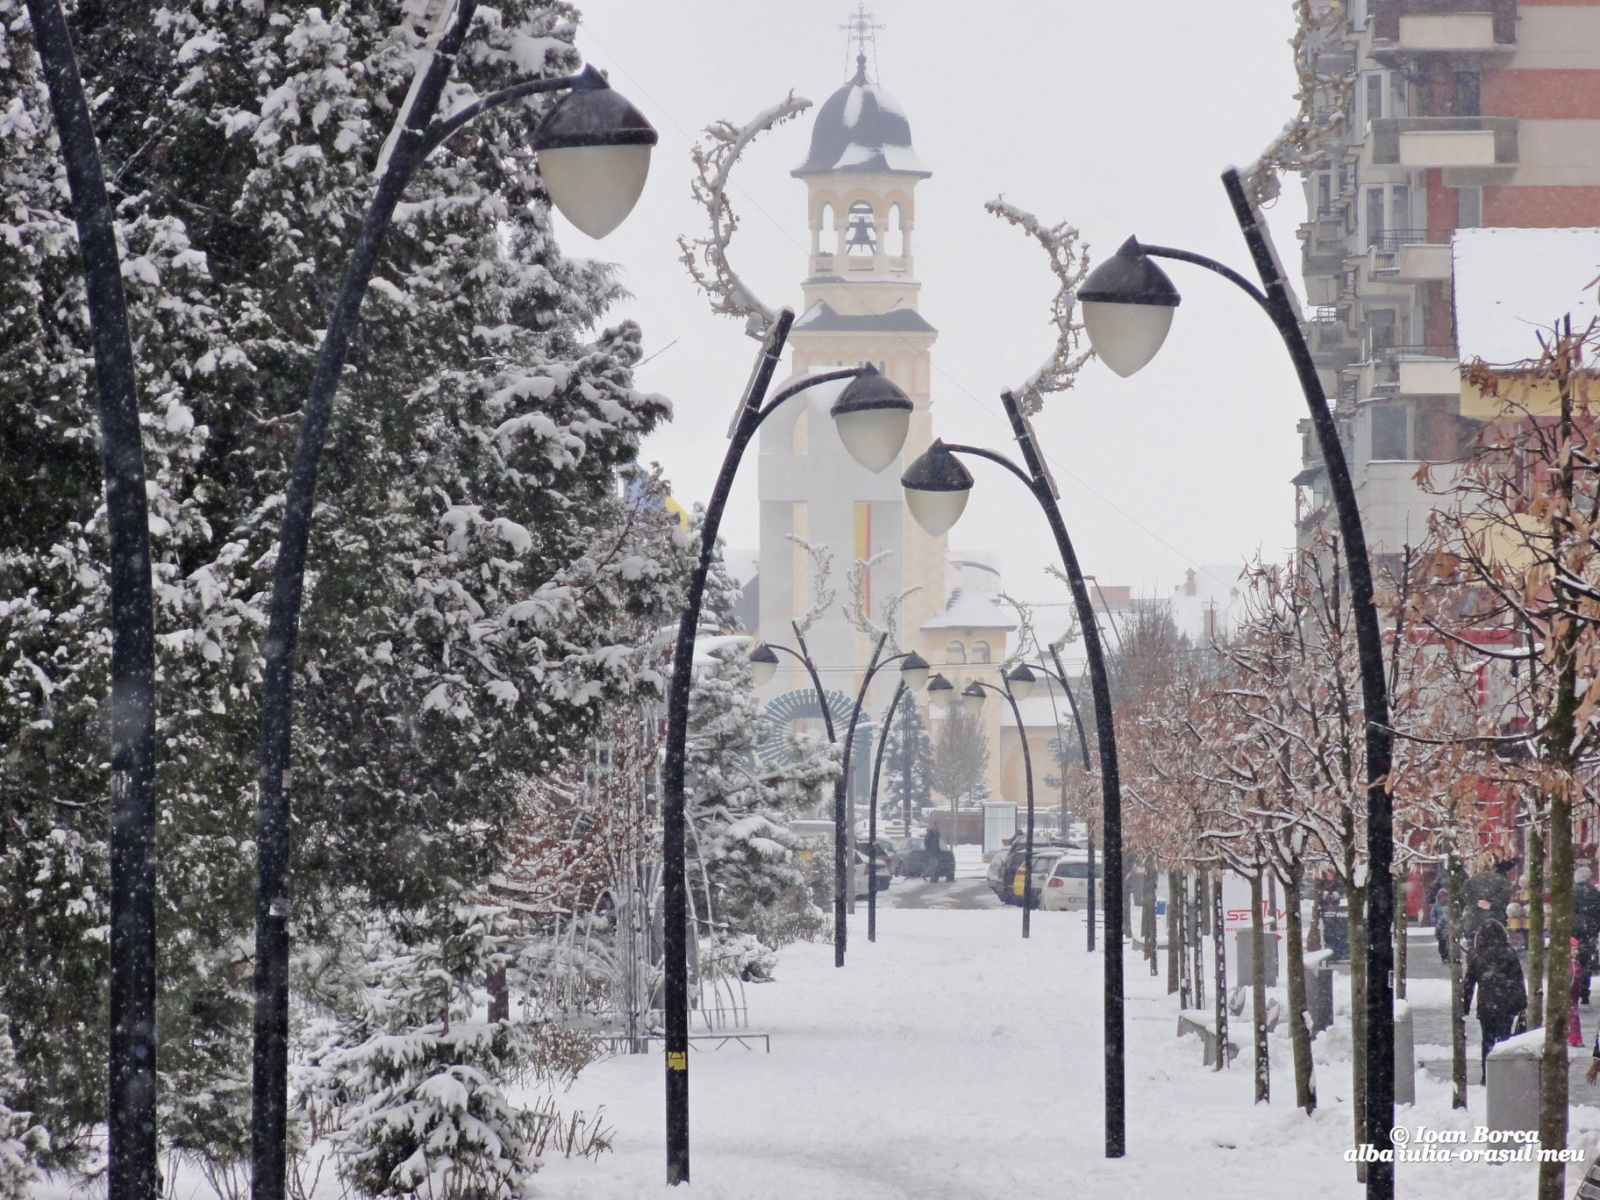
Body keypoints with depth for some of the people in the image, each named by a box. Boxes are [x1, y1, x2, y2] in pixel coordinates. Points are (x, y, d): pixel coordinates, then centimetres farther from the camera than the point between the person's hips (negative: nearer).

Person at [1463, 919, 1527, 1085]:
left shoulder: (1476, 956, 0)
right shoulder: (1509, 954, -4)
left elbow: (1468, 983, 5)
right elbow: (1518, 980, -3)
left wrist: (1464, 1006, 13)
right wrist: (1522, 1003, 3)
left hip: (1485, 1007, 1)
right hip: (1506, 1005, -1)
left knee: (1487, 1040, 11)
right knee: (1504, 1040, 3)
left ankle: (1486, 1077, 11)